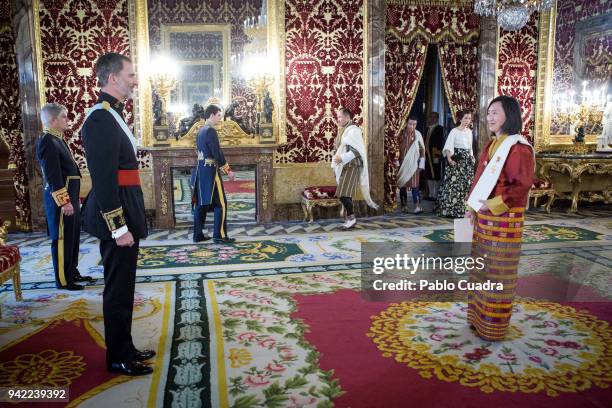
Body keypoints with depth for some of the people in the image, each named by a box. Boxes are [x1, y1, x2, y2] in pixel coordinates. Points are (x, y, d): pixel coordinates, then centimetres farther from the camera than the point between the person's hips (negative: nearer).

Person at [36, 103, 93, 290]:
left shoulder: (58, 139, 16)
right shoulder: (48, 141, -15)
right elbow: (53, 176, -21)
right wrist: (64, 202, -23)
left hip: (70, 196, 10)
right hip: (60, 198, -10)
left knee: (73, 237, 17)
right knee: (62, 239, -1)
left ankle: (73, 272, 28)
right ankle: (63, 280, 8)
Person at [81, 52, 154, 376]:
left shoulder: (111, 115, 14)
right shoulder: (101, 119, -17)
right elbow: (103, 180, -22)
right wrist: (119, 227, -21)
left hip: (124, 215, 10)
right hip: (117, 218, -10)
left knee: (122, 286, 17)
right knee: (118, 288, 2)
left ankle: (123, 348, 31)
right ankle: (118, 358, 16)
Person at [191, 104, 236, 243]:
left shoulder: (201, 130, 14)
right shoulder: (211, 131, -14)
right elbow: (217, 154, -18)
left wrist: (223, 168, 21)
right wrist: (228, 171, -11)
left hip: (200, 170, 9)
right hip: (210, 171, -9)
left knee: (200, 204, 11)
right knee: (220, 203, -3)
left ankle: (198, 235, 15)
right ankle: (219, 236, -1)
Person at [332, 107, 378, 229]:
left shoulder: (353, 130, -10)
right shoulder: (342, 131, 16)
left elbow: (357, 150, -18)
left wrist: (342, 158, -22)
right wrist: (335, 165, 14)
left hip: (352, 166, -8)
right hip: (343, 167, 8)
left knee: (344, 194, -13)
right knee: (345, 194, 7)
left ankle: (351, 217, 0)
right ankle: (349, 218, 13)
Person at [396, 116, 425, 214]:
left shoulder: (417, 134, 0)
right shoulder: (401, 134, 2)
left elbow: (422, 150, 2)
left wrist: (421, 165, -2)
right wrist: (397, 161, 1)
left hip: (413, 164, -2)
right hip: (402, 164, 2)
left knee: (414, 185, -11)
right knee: (402, 185, 5)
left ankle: (417, 206, -15)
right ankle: (404, 205, 15)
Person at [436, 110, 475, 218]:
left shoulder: (469, 131, 12)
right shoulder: (454, 131, -8)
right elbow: (448, 146, -19)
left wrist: (472, 159, 15)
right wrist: (449, 158, -34)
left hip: (468, 161, 7)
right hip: (457, 160, -7)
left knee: (467, 185, 7)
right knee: (455, 184, -8)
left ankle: (464, 209, 14)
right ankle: (452, 210, -2)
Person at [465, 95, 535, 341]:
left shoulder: (519, 148, -14)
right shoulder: (491, 145, 12)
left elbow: (522, 185, -19)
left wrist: (493, 205, -20)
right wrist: (472, 207, 7)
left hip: (504, 219, -8)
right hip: (483, 217, 8)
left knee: (499, 272, 2)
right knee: (481, 268, 15)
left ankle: (494, 327, 15)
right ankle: (479, 317, 28)